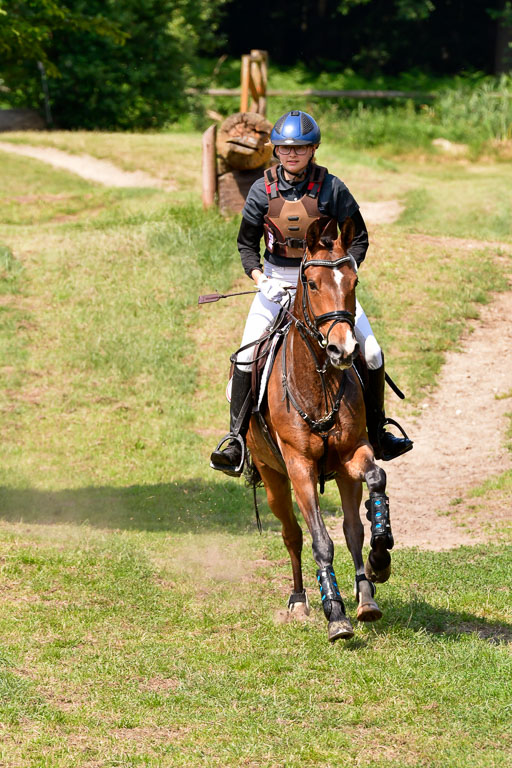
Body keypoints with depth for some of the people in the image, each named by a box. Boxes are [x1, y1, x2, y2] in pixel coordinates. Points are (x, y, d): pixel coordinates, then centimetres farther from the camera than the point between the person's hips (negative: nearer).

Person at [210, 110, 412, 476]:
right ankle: (236, 436, -4)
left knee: (371, 353, -7)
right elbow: (246, 243, 4)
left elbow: (359, 239, -2)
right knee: (247, 355, -14)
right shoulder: (264, 189, -5)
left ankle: (376, 432, 12)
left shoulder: (330, 188, -10)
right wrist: (259, 277, -13)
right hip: (276, 281, 1)